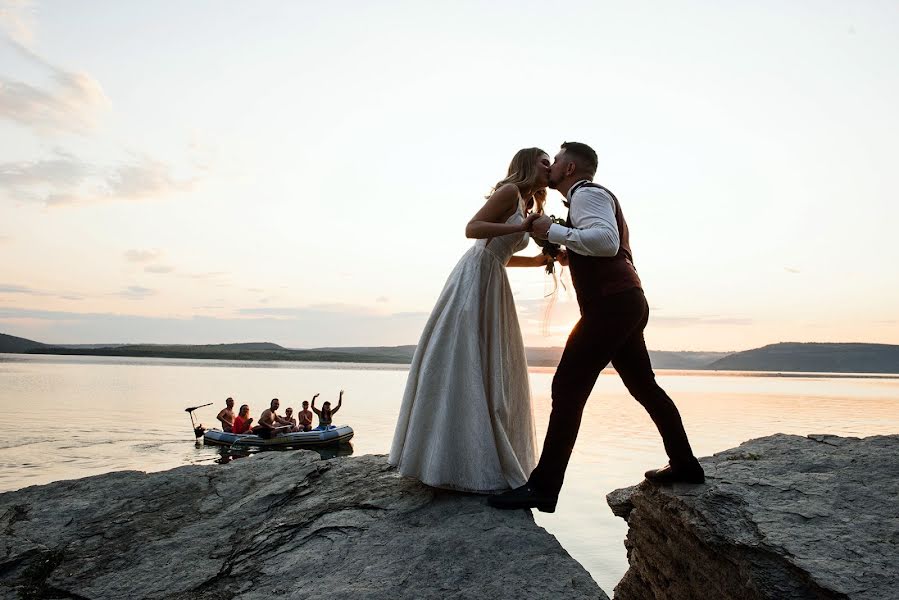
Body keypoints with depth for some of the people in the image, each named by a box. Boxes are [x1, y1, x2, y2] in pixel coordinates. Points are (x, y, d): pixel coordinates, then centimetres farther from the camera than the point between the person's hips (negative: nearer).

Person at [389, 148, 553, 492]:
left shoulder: (524, 205, 21)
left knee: (491, 373, 9)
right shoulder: (510, 191, -5)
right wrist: (521, 227, -21)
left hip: (492, 284, 10)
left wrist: (543, 260, 20)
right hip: (475, 278, -10)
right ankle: (460, 465, -5)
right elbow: (472, 228, -14)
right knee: (465, 368, -9)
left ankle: (484, 461, 17)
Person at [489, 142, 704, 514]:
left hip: (611, 304, -11)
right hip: (626, 303, 11)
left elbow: (607, 241, -25)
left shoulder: (587, 193, -7)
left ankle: (543, 488, -9)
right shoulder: (590, 196, 24)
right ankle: (684, 465, 31)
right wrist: (560, 251, 22)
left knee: (568, 388, -12)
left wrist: (553, 231, -18)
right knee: (643, 386, 19)